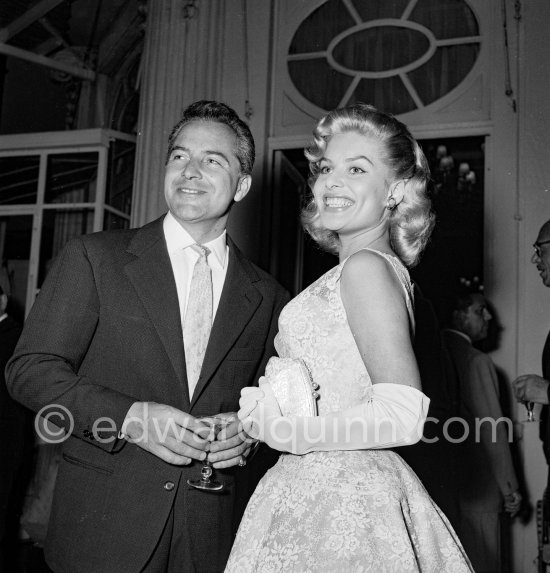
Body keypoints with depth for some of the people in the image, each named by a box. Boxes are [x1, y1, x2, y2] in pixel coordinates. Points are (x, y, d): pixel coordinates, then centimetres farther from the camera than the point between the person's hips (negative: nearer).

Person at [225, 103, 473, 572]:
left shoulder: (365, 267, -15)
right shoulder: (385, 268, 12)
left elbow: (403, 416, -23)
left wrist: (285, 430, -16)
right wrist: (270, 405, 3)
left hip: (339, 502, -8)